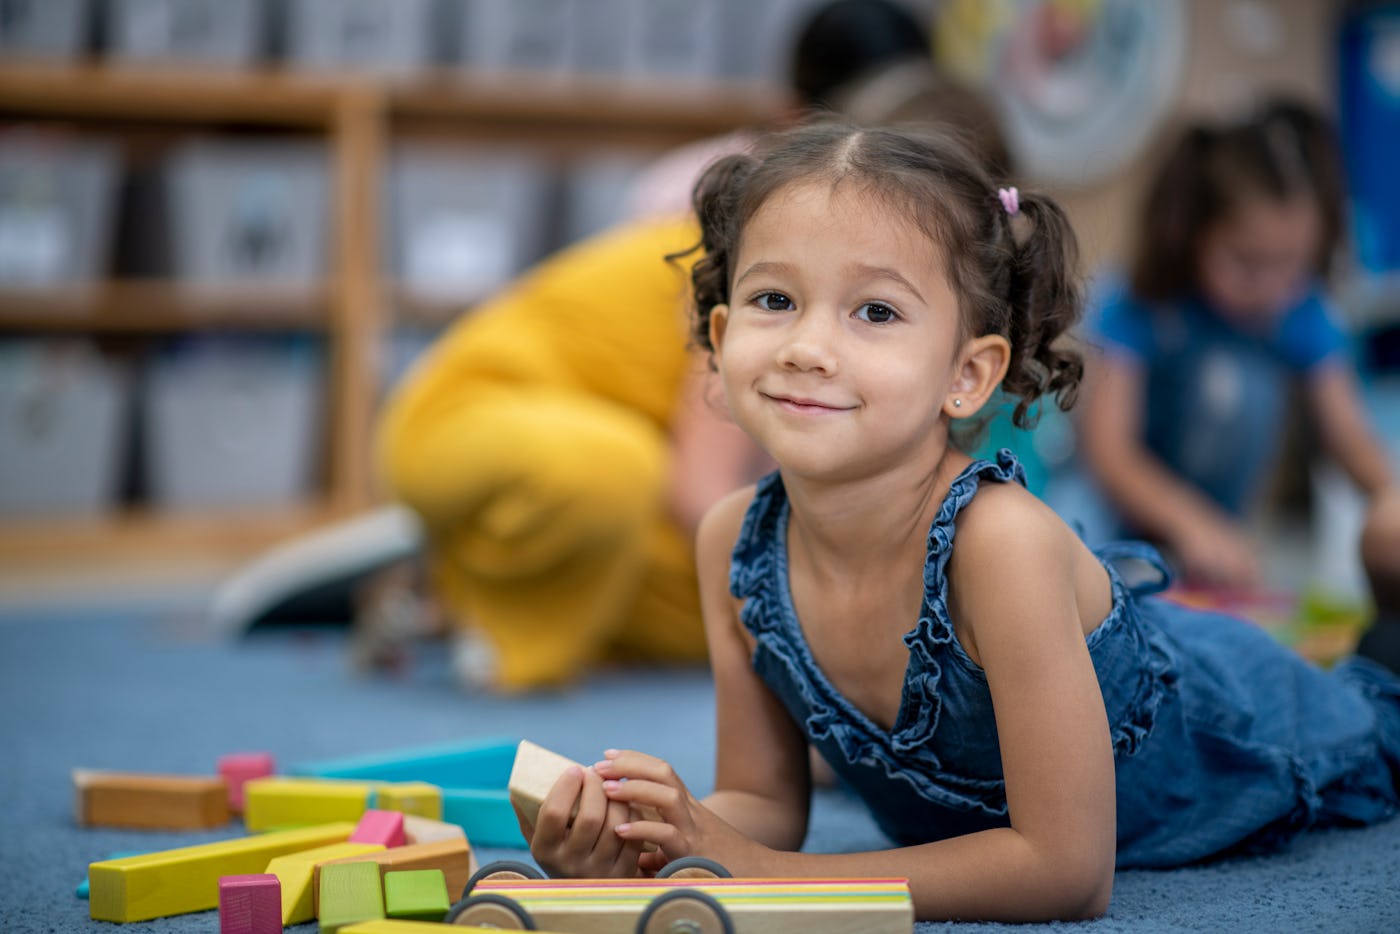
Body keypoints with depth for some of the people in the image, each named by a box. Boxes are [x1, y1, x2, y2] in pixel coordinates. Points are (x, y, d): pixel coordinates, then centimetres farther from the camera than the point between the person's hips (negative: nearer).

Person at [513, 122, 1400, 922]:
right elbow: (764, 800, -17)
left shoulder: (998, 538, -46)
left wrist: (757, 867, -45)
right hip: (955, 797, 4)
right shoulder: (733, 543, -29)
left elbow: (1069, 874, -44)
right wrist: (638, 847, -40)